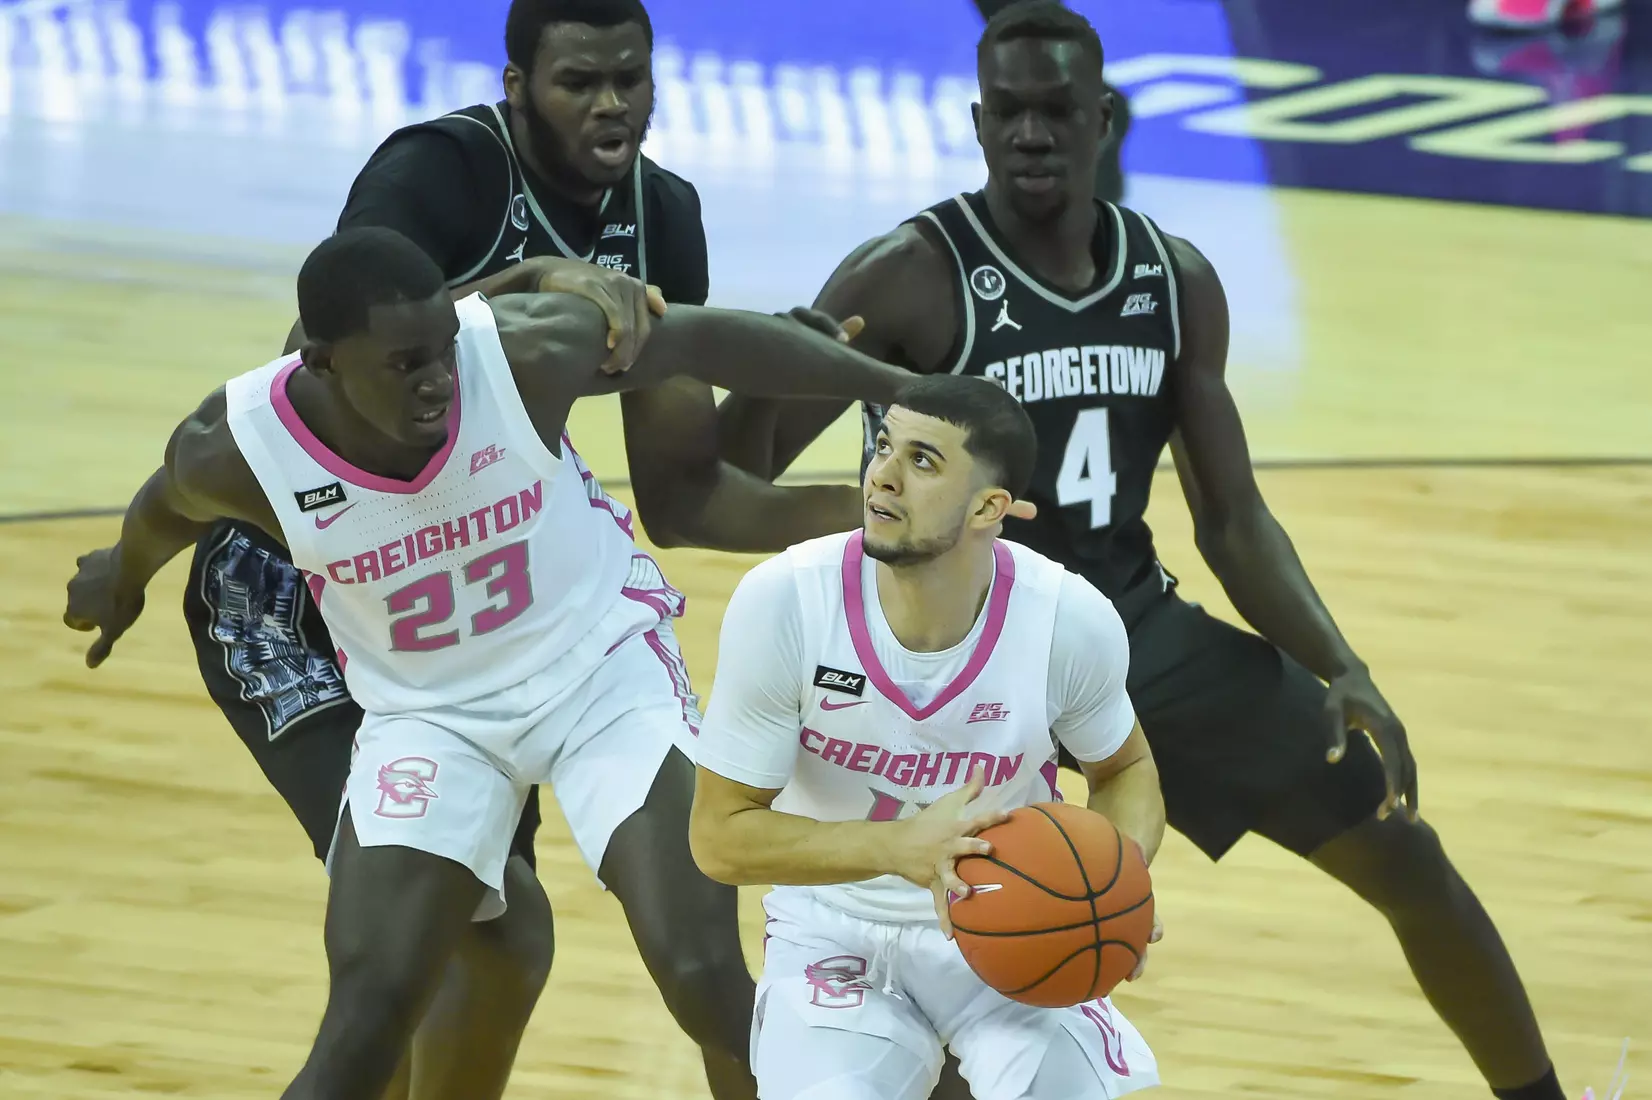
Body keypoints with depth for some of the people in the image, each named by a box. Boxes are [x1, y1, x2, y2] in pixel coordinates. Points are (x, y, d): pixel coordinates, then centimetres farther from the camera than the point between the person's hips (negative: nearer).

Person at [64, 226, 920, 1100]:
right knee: (363, 1026, -13)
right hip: (429, 712, 1)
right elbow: (165, 510, 3)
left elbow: (705, 340, -10)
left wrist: (901, 389, -4)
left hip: (603, 663, 0)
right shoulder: (235, 450, -23)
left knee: (701, 972, -18)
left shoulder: (525, 352, -26)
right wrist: (123, 579, 26)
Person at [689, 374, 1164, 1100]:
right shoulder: (782, 601, -23)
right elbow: (719, 835, -16)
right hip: (836, 932, -1)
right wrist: (898, 845, -31)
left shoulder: (1072, 621, -19)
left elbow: (1123, 769, 4)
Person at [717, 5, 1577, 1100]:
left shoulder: (1177, 281, 0)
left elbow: (1233, 520, 6)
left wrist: (1344, 675, -8)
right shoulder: (908, 279, -18)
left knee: (1401, 849, 8)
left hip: (1137, 627, 5)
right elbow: (736, 477, -19)